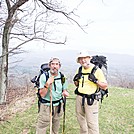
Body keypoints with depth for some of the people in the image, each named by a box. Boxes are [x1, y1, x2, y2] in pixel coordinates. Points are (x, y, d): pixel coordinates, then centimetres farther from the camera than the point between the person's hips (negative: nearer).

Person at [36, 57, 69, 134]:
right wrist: (47, 84, -27)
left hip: (58, 105, 3)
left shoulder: (63, 77, -2)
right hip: (46, 106, -3)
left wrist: (65, 93, -14)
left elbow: (65, 90, 9)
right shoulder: (44, 76, -12)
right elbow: (42, 94, -13)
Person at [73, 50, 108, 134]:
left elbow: (105, 86, -10)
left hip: (90, 99, -6)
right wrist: (76, 80, -3)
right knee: (81, 119, 21)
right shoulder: (79, 70, 6)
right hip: (79, 97, 6)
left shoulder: (97, 70, -12)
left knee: (92, 123, -4)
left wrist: (96, 81, -25)